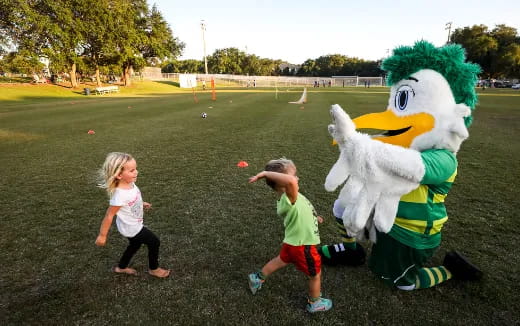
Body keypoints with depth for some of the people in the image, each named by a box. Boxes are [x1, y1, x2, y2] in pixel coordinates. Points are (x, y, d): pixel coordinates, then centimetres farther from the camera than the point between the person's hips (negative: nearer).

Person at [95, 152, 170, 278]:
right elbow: (109, 216, -27)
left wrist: (142, 203, 17)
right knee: (154, 242, 5)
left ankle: (121, 267, 53)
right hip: (131, 228, -8)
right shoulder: (120, 195, -38)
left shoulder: (130, 184, -14)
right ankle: (154, 269, 29)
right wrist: (102, 236, -16)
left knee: (134, 245, 29)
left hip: (134, 225, 8)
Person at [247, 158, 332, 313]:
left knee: (281, 260, 34)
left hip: (293, 242, 8)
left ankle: (258, 277, 53)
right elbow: (291, 182, -61)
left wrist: (311, 217, 22)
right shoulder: (288, 200, -38)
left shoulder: (287, 198, -8)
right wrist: (266, 173, -51)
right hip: (303, 246, -8)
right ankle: (315, 303, 44)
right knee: (315, 274, 19)